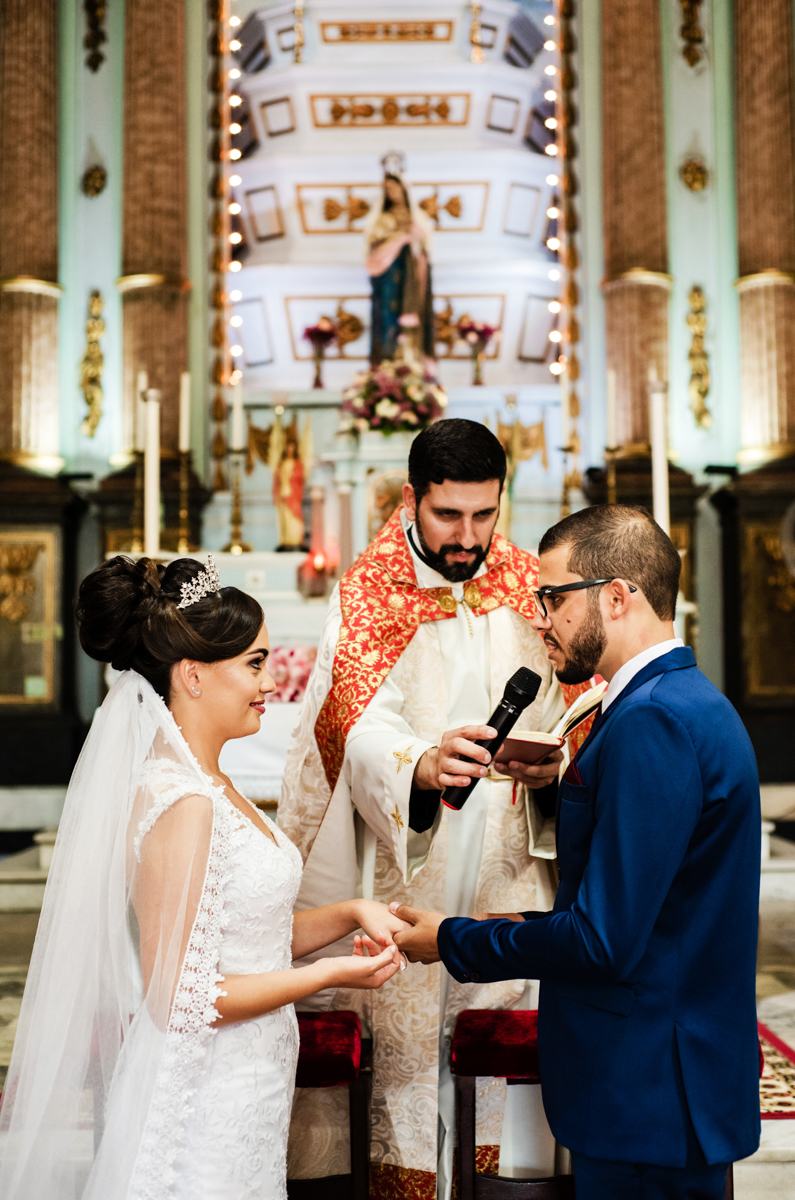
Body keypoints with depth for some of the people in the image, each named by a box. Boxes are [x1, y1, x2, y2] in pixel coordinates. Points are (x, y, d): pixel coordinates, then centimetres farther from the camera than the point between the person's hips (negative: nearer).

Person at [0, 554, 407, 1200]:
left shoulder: (211, 785, 6)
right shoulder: (180, 805, -22)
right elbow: (178, 999, -22)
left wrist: (350, 913, -2)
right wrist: (331, 973, -17)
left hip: (243, 1092, 9)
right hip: (204, 1112, -9)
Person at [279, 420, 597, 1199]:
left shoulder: (525, 586, 7)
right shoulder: (367, 594, -3)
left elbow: (567, 710, 4)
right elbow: (361, 726, -16)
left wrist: (552, 764, -19)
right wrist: (423, 765, -37)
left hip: (508, 867, 3)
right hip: (405, 873, -3)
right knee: (403, 1031, 1)